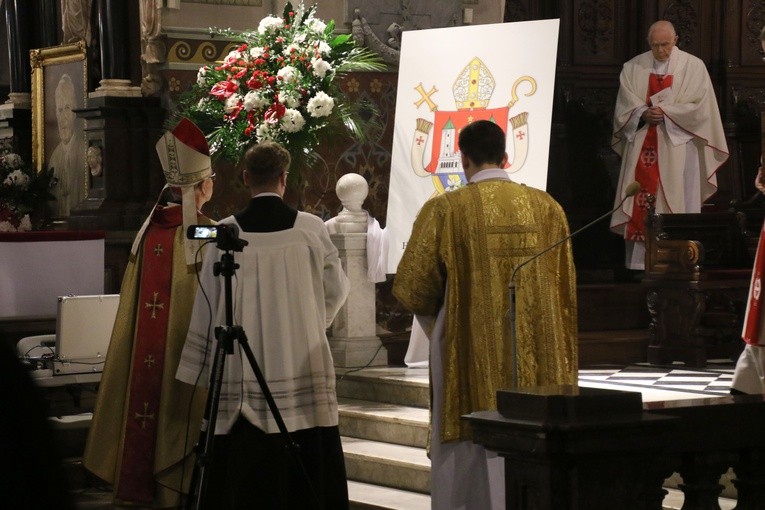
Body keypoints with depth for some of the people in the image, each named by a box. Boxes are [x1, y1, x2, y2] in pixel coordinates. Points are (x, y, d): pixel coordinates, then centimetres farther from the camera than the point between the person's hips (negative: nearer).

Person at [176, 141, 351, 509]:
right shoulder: (311, 228, -3)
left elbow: (208, 304, -1)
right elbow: (337, 289, 8)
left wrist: (205, 368, 9)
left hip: (242, 371, 0)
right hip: (303, 365, 0)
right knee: (307, 470, 5)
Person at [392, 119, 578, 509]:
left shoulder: (445, 209, -6)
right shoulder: (546, 207, 5)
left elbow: (412, 287, -2)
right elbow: (565, 285, 12)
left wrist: (435, 315, 18)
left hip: (472, 355, -3)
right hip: (539, 360, 3)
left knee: (467, 467, 4)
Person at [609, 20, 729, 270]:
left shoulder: (693, 66, 2)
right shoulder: (633, 68, 9)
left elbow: (699, 107, -5)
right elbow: (624, 106, 5)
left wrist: (665, 112, -13)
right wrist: (643, 114, -14)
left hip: (677, 146, -2)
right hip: (642, 147, 2)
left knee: (677, 202, -5)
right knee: (639, 203, -1)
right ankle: (639, 262, 1)